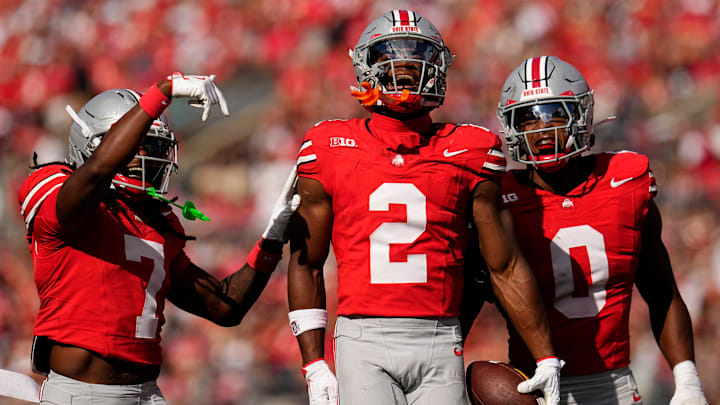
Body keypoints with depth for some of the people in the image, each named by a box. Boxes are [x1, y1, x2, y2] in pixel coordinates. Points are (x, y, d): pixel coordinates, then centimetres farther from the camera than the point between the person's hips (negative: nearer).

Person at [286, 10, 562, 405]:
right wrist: (314, 366, 5)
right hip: (363, 341, -1)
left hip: (438, 342, 1)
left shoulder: (467, 153, 8)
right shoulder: (331, 150, 6)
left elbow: (505, 267, 11)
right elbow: (306, 265, 11)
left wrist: (545, 359, 8)